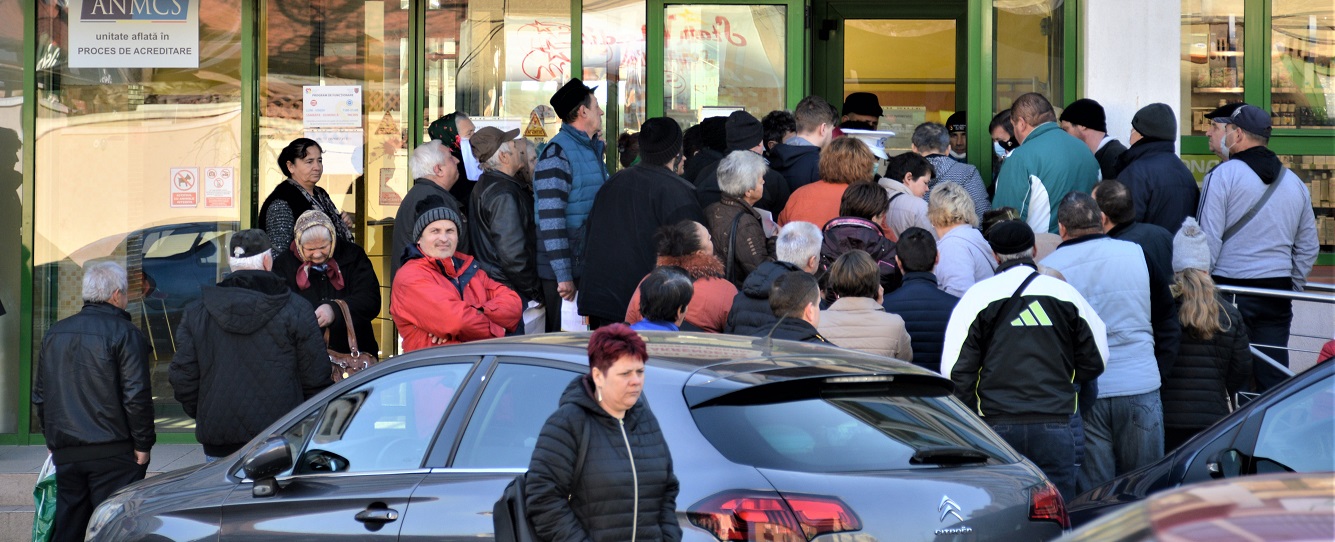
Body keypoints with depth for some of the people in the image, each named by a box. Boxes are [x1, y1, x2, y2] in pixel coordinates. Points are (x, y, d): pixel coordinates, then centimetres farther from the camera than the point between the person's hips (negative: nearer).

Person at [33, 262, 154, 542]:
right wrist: (142, 444, -7)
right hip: (113, 454, -6)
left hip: (65, 453, 6)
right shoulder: (125, 334, -10)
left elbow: (40, 396, 18)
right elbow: (136, 395, -15)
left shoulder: (54, 334, 12)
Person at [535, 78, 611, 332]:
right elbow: (550, 218, -19)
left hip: (591, 268, 8)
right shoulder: (556, 153, -14)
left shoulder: (592, 149, 15)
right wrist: (564, 275, -21)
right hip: (566, 271, -8)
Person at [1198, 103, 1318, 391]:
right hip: (1278, 294, 5)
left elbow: (1207, 242, -10)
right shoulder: (1295, 183, 14)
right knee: (1274, 377, 5)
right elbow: (1308, 248, 18)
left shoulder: (1222, 176, -6)